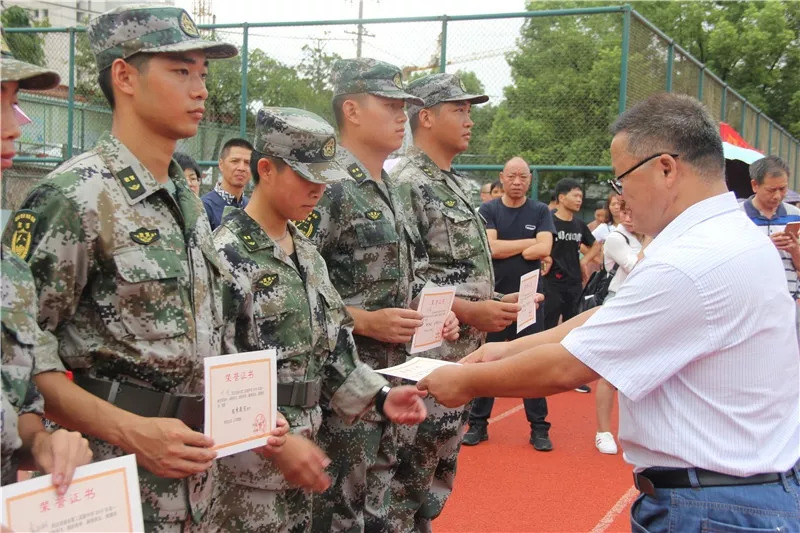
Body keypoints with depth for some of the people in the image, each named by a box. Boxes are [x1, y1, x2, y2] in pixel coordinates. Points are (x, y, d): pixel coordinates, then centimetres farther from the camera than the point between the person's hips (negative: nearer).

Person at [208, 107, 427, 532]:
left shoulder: (306, 252, 10)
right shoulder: (226, 256, -17)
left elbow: (331, 343, 12)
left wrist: (378, 397, -1)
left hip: (298, 450, 8)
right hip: (245, 461, -8)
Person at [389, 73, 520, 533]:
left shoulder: (452, 184, 15)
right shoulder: (408, 184, -14)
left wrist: (493, 304, 7)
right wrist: (469, 312, -22)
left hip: (462, 357, 10)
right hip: (427, 358, -9)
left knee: (439, 474, 19)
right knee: (409, 477, 1)